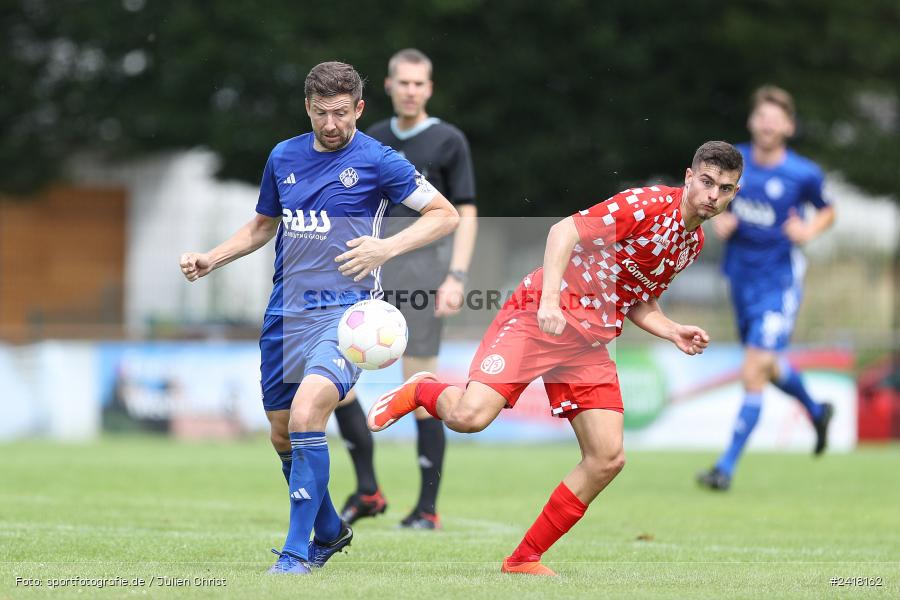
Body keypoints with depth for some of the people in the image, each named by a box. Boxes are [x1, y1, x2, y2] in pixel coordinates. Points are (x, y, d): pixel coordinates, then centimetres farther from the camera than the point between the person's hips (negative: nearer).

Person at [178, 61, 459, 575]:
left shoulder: (377, 161, -5)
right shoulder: (284, 157, 10)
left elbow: (446, 215, -5)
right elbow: (263, 226, 26)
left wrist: (389, 247, -19)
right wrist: (210, 260, 11)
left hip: (346, 310, -6)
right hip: (287, 312, 6)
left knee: (307, 413, -26)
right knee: (282, 433, 11)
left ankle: (297, 551, -20)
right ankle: (330, 531, 35)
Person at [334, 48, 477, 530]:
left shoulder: (448, 142, 0)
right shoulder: (372, 140, 14)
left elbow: (466, 214, -3)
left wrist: (456, 278, -13)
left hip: (422, 269, -5)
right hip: (371, 273, 5)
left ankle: (428, 508, 2)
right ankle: (367, 490, 5)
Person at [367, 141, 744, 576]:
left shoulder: (693, 242, 15)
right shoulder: (647, 204, -11)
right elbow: (564, 231, -19)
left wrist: (673, 332, 6)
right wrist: (549, 301, -30)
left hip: (590, 343, 8)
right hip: (541, 318, -8)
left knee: (608, 458, -5)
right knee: (469, 417, -24)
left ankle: (525, 558, 7)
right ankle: (419, 392, 13)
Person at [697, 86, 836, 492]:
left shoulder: (803, 174, -11)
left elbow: (827, 212, 6)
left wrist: (810, 230, -15)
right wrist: (719, 221, -6)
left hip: (780, 279, -5)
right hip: (741, 276, 5)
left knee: (754, 371, -14)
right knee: (768, 366, 21)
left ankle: (727, 466, -9)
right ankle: (816, 412, 51)